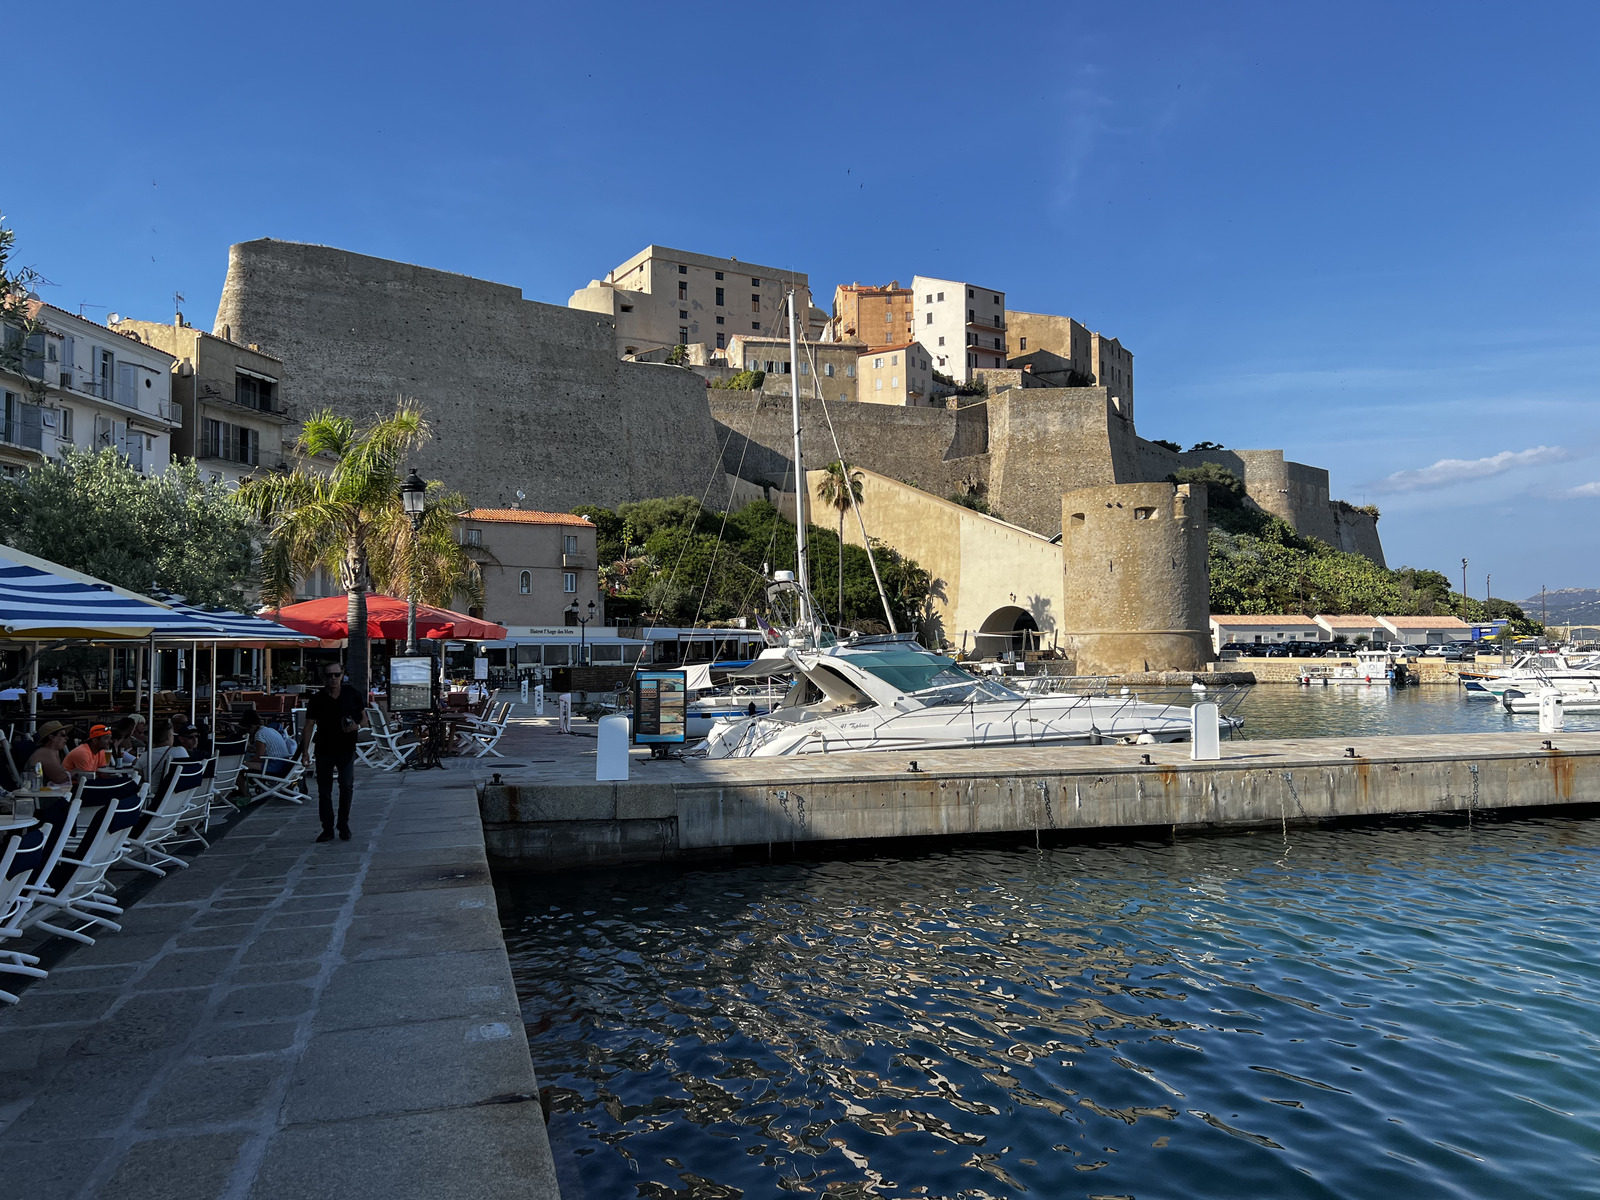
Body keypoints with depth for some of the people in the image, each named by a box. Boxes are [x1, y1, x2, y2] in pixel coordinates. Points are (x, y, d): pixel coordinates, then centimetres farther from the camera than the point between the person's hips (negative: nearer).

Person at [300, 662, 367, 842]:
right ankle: (327, 829, 14)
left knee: (347, 785, -12)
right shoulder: (317, 700, 1)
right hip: (324, 749, 1)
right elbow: (309, 725, 0)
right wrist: (305, 750, -6)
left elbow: (364, 718, 10)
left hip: (346, 748, -1)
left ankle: (344, 825, 5)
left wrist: (357, 726, -12)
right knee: (324, 789, 4)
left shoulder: (353, 695, 1)